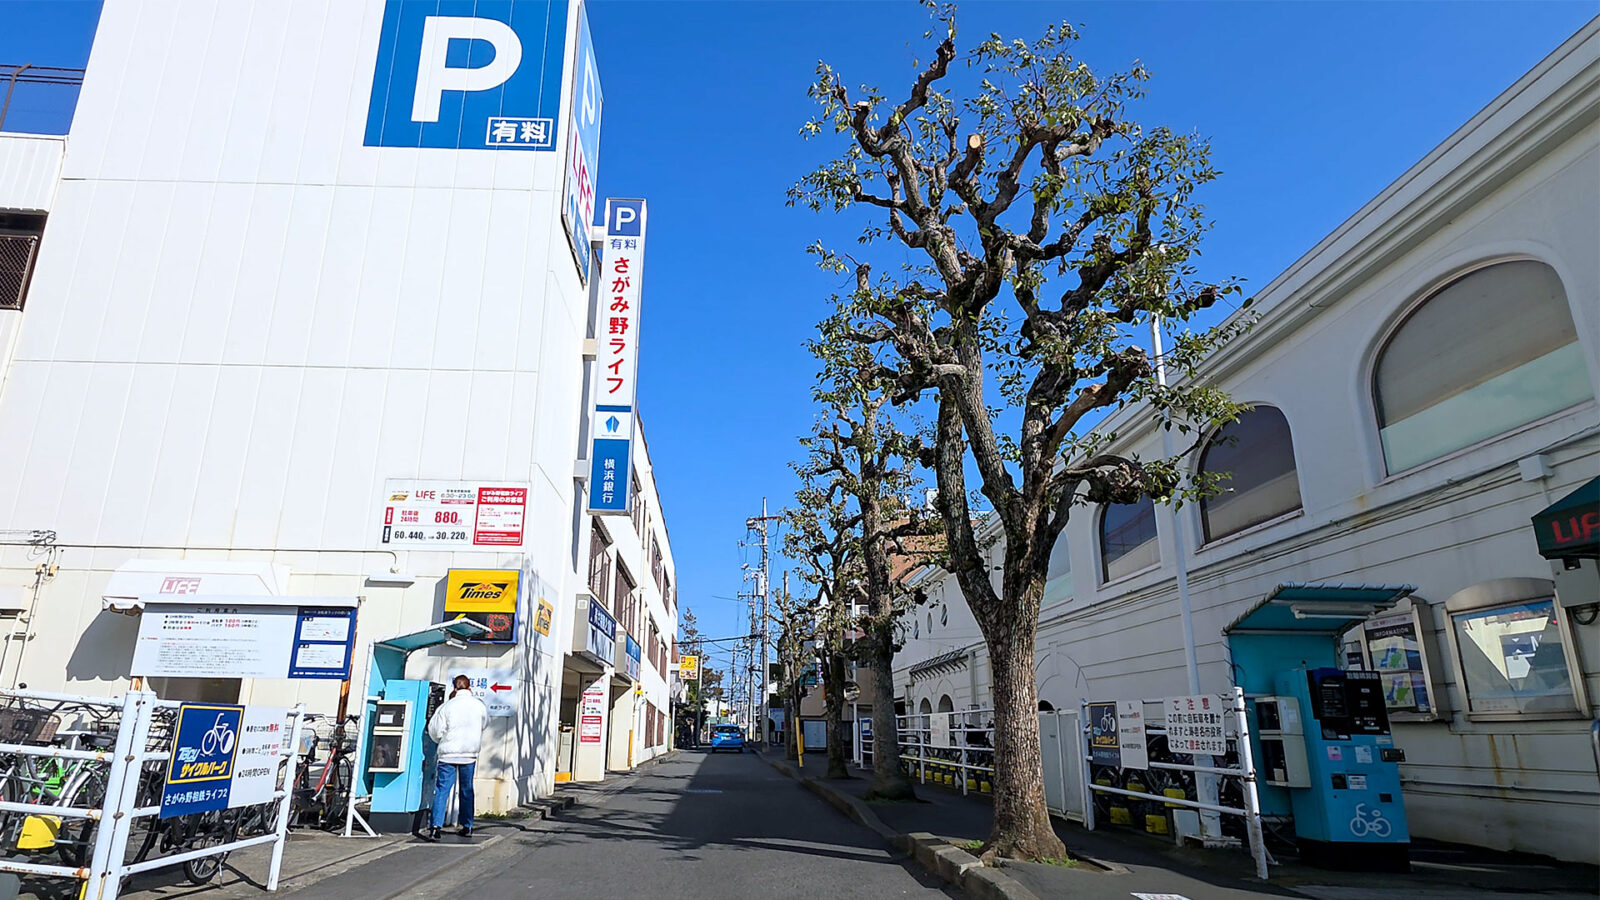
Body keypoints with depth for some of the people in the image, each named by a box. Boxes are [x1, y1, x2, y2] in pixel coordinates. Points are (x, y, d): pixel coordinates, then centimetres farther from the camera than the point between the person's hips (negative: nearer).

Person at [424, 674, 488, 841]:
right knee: (467, 790, 13)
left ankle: (436, 826, -9)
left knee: (442, 790, 1)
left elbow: (434, 730, -3)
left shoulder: (447, 706, -8)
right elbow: (485, 723, 16)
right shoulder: (480, 705, -2)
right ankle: (467, 827, 20)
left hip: (448, 753, -2)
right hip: (470, 754, 2)